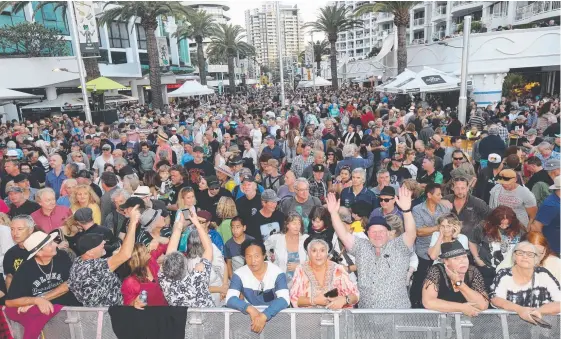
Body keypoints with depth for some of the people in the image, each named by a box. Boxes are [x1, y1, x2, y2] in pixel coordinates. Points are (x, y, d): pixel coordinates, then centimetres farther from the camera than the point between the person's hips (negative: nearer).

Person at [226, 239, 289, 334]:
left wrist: (264, 316, -36)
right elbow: (230, 299, -16)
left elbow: (284, 299, -22)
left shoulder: (277, 273, -11)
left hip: (274, 315, -1)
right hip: (249, 316, 2)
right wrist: (250, 309, -33)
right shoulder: (239, 274, -6)